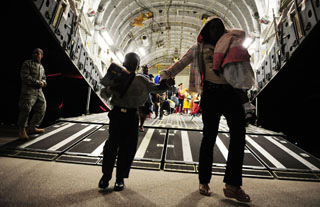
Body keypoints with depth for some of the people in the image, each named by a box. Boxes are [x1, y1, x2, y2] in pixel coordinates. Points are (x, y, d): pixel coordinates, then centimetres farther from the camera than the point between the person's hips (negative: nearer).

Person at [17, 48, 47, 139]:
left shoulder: (41, 67, 20)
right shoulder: (27, 63, 0)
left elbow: (44, 78, 23)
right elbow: (25, 77, -10)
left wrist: (43, 82, 0)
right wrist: (37, 82, -15)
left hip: (39, 91, 7)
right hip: (28, 90, -7)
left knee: (42, 108, 7)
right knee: (26, 109, -11)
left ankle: (32, 127, 19)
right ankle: (22, 130, 3)